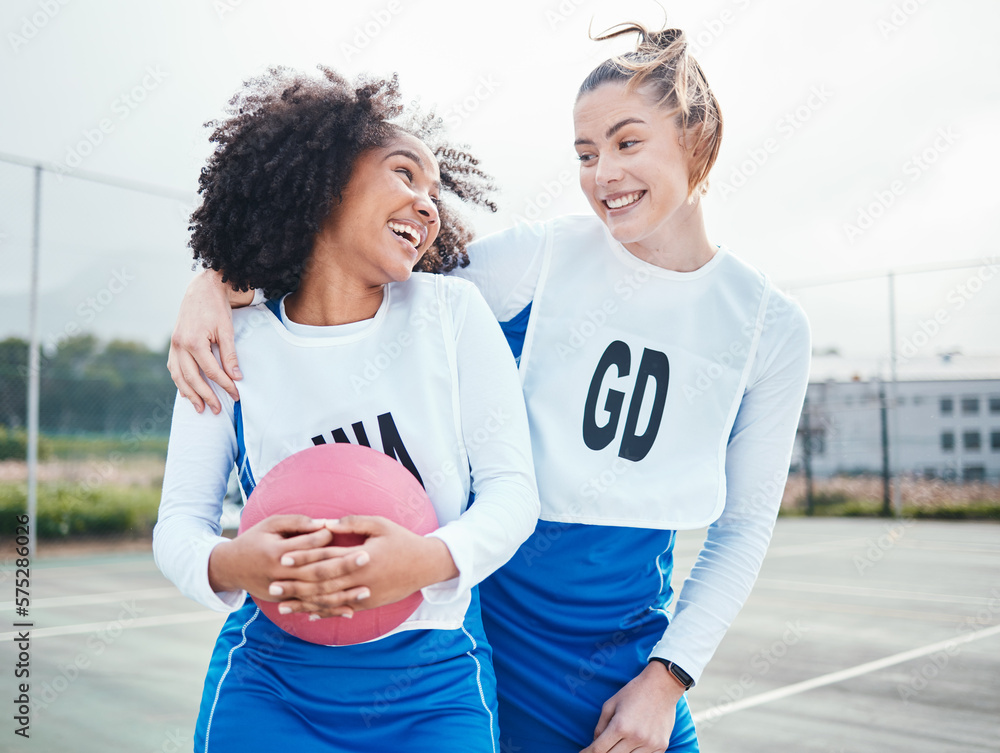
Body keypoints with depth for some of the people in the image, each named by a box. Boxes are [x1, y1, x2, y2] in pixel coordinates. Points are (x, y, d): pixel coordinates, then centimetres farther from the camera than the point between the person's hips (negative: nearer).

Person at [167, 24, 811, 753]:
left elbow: (746, 522, 2)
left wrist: (668, 676, -3)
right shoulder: (538, 257, -8)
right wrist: (221, 281, -18)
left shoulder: (770, 324, -2)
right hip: (488, 621, -1)